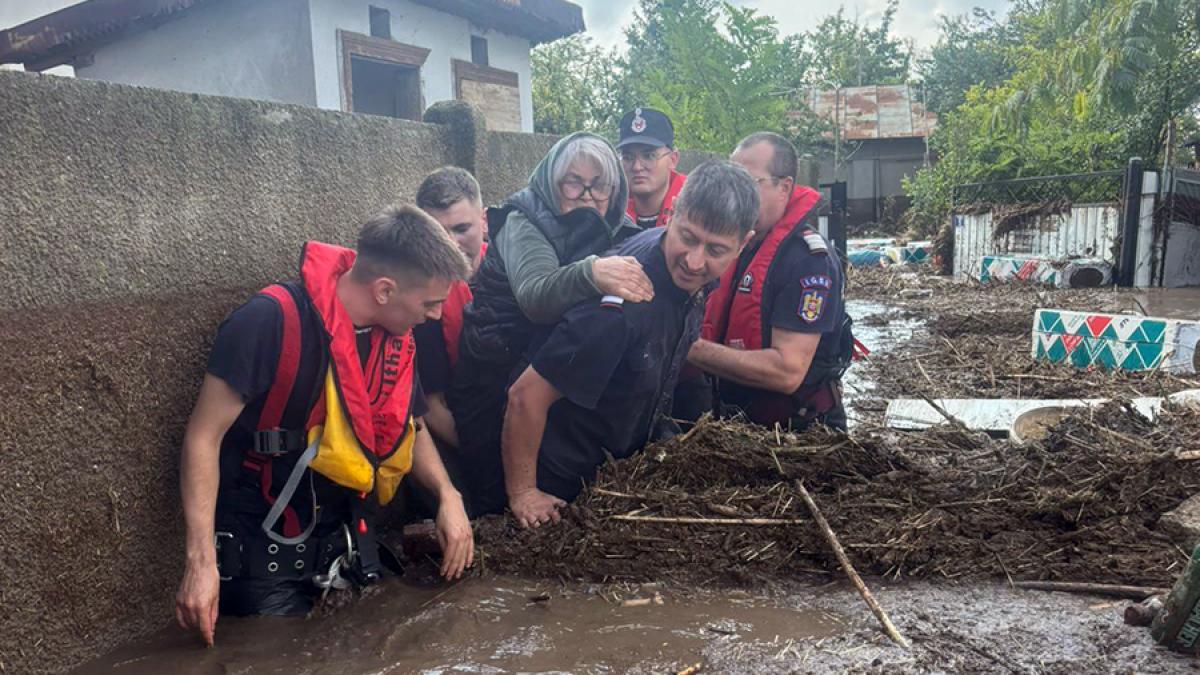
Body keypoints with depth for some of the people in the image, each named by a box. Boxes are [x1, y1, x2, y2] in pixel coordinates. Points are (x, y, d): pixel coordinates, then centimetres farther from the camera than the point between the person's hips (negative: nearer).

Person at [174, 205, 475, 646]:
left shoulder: (395, 337, -1)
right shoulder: (273, 321, -22)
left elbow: (409, 428, 14)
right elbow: (204, 437, -19)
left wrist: (447, 495, -3)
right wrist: (202, 560, -25)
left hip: (350, 547, 6)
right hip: (264, 556, -6)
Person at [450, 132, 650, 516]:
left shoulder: (617, 233, 6)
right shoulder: (523, 223, -13)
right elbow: (535, 296, -32)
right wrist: (592, 274, -50)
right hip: (496, 381, -5)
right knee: (499, 502, -1)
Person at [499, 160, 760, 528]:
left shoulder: (690, 276, -11)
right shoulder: (621, 304, -36)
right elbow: (526, 396, -31)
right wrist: (522, 494, -21)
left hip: (627, 461, 7)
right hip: (565, 484, -7)